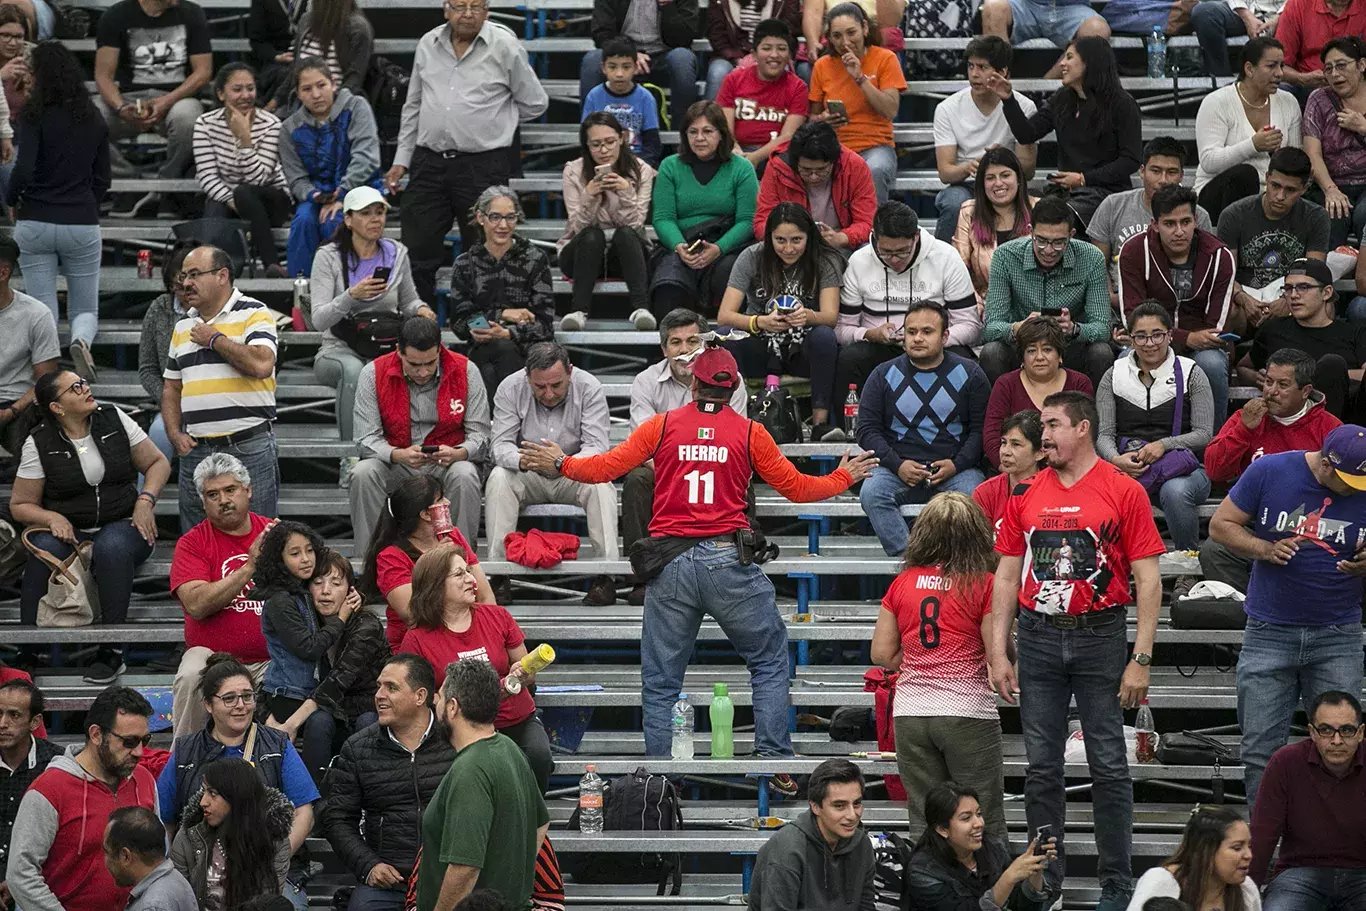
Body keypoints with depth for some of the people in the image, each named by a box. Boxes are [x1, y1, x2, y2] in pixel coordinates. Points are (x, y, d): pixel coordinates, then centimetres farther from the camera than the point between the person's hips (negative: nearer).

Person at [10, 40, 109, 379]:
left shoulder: (34, 116, -8)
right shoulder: (93, 120, 5)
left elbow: (23, 171, -17)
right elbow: (102, 179, 10)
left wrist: (10, 200, 2)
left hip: (35, 224, -3)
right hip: (82, 224, 3)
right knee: (86, 310, 11)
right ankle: (81, 340, -22)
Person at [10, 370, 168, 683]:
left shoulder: (114, 420, 4)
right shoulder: (40, 444, 0)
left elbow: (158, 463, 12)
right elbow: (21, 505, 4)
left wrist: (146, 501, -6)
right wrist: (53, 518, -16)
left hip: (122, 525, 0)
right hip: (70, 529, 0)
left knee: (111, 548, -36)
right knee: (44, 550, -35)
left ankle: (111, 651, -32)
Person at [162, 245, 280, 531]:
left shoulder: (253, 314, -2)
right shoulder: (183, 326, 18)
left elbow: (261, 365, -20)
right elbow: (171, 388, 21)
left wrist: (214, 339, -9)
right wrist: (175, 434, 4)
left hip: (249, 447, -6)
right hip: (196, 451, 6)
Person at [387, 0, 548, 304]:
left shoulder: (504, 46, -3)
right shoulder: (428, 44, 10)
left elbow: (535, 103, 5)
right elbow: (413, 106, 18)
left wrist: (493, 117, 10)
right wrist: (401, 159, 15)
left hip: (483, 166, -4)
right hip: (429, 162, 4)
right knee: (417, 251, 3)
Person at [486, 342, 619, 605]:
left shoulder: (589, 388, -14)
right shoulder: (510, 389, -10)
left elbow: (596, 447, -20)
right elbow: (501, 445, -15)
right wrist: (521, 460, -40)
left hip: (573, 475, -1)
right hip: (528, 477, 1)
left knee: (600, 483, -32)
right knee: (498, 478, -29)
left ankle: (604, 576, -34)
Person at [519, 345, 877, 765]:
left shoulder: (662, 426, 6)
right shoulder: (750, 433, 4)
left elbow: (604, 468, 7)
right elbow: (797, 487, 11)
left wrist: (561, 463, 26)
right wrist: (844, 477, 29)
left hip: (670, 565, 1)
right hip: (728, 560, -1)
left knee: (660, 683, 9)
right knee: (769, 660, 12)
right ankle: (775, 761, 3)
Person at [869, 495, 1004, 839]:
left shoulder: (903, 584, 6)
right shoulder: (983, 585, -6)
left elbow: (882, 653, 9)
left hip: (910, 712, 4)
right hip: (967, 712, -4)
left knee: (923, 822, 8)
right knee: (985, 825, 4)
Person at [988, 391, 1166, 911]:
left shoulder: (1123, 492, -3)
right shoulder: (1026, 495, 8)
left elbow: (1148, 580, -4)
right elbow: (1007, 575, 12)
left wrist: (1141, 659, -10)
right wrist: (998, 652, 5)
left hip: (1100, 636, -3)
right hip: (1038, 638, 4)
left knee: (1108, 765, -1)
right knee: (1041, 766, 6)